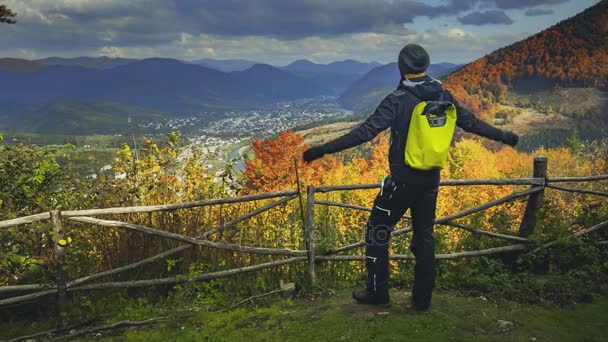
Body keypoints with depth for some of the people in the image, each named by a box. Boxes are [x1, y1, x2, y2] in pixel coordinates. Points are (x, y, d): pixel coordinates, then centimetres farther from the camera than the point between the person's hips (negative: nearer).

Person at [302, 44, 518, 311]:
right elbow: (471, 122, 12)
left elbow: (366, 131, -25)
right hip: (431, 178, 6)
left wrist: (323, 149, -26)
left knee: (377, 232, 10)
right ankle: (422, 299, 21)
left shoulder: (398, 99, -17)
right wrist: (503, 136, 29)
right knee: (424, 235, 16)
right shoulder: (442, 96, 2)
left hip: (403, 178, -6)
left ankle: (377, 293, 17)